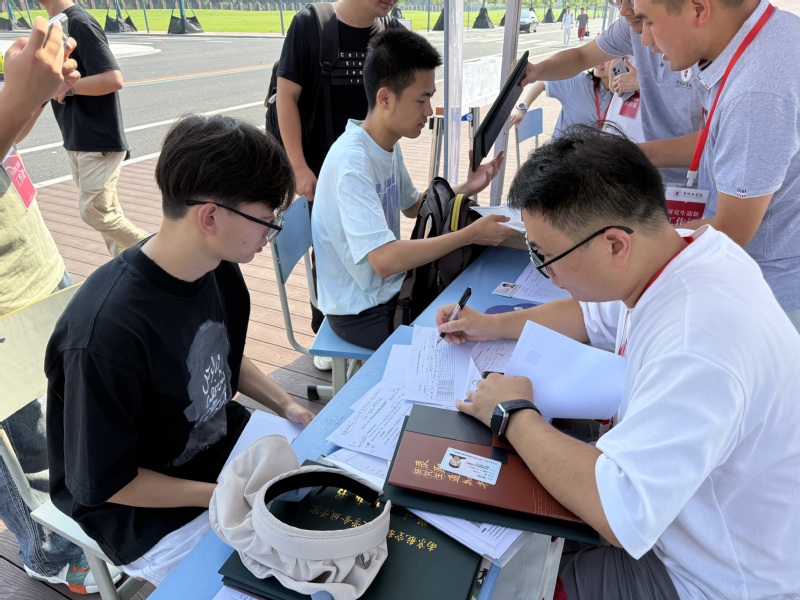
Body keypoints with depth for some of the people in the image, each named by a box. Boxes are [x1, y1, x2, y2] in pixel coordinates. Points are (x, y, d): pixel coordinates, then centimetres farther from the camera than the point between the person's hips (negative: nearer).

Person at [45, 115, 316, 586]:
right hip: (152, 516, -6)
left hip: (225, 444, 7)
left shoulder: (220, 271, -11)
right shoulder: (107, 334, -34)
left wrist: (289, 407, -3)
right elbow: (101, 484, -21)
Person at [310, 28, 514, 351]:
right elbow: (384, 260, -35)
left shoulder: (389, 144, 1)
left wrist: (464, 189, 0)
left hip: (390, 287, 8)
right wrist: (470, 234, -29)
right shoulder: (352, 163, -28)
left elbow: (412, 206, 16)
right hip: (362, 310, -8)